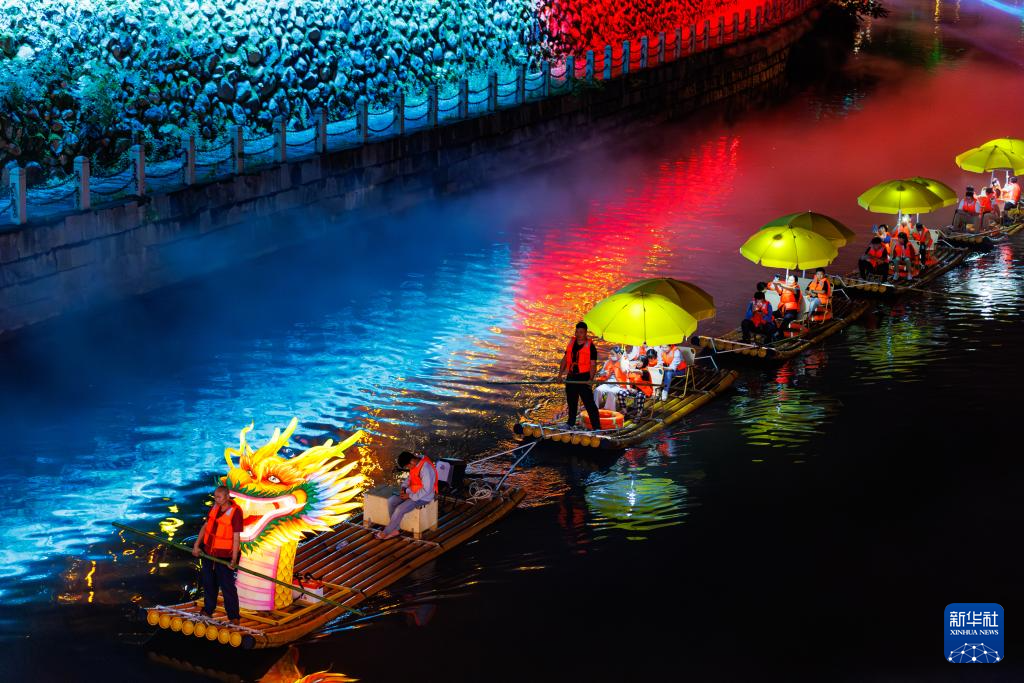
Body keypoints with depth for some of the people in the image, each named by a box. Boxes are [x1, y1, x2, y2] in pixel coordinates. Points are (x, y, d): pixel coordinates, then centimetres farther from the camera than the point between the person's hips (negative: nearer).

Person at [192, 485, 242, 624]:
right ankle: (208, 610, 33)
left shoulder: (235, 512, -18)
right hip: (208, 552, 7)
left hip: (224, 555, -7)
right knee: (208, 582, 18)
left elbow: (236, 537, -19)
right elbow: (205, 526, 12)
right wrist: (196, 545, 7)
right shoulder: (215, 507, 3)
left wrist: (234, 559, -21)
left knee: (227, 586, -4)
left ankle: (234, 617, 4)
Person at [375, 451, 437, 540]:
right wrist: (404, 487, 0)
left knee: (399, 510, -22)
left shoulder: (425, 468, -30)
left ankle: (386, 533, -3)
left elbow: (427, 490, -27)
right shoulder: (414, 463, -2)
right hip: (412, 492, 9)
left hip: (423, 496, -9)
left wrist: (410, 496, -20)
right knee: (391, 501, -8)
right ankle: (394, 530, -1)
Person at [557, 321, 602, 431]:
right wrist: (560, 374, 9)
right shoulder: (571, 343, 9)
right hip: (571, 377, 6)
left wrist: (591, 378, -25)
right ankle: (570, 423, 35)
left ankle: (596, 427, -11)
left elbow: (593, 364, -11)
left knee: (589, 403, -10)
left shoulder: (590, 346, -8)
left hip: (584, 378, -6)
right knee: (571, 401, 19)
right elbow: (565, 359, 15)